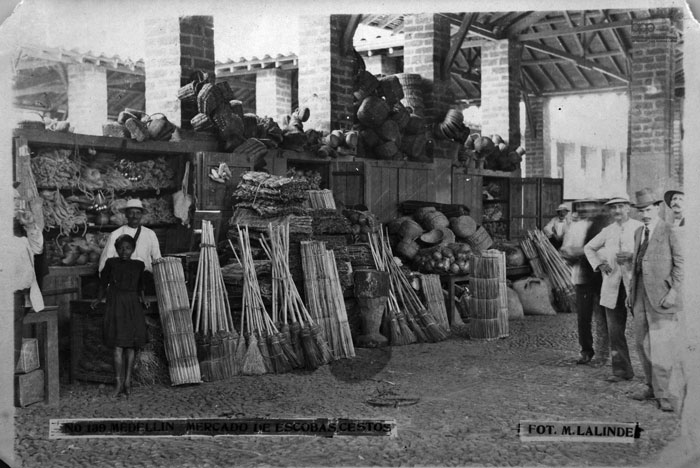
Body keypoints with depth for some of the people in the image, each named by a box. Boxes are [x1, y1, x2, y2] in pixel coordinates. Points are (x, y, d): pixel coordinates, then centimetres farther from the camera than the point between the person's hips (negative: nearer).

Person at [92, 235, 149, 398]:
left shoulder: (139, 265, 9)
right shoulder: (111, 263, 3)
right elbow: (103, 284, 9)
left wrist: (143, 300, 5)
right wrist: (98, 299, -2)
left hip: (133, 306, 2)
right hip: (116, 305, -2)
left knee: (131, 345, 4)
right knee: (118, 345, -7)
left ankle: (128, 381, 12)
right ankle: (119, 383, -3)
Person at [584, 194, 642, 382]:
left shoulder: (640, 227, 0)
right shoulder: (607, 231, 13)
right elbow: (588, 247, 26)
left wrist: (632, 256, -19)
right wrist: (598, 264, 11)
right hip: (612, 286, 4)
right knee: (615, 330, 4)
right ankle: (621, 370, 12)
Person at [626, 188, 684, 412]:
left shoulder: (669, 232, -5)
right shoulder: (639, 233, 15)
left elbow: (679, 263, -6)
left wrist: (673, 292, -13)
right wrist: (632, 292, 14)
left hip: (662, 296, -7)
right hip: (641, 296, 7)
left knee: (661, 345, -8)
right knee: (643, 344, 11)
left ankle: (664, 394, -3)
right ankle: (652, 387, 23)